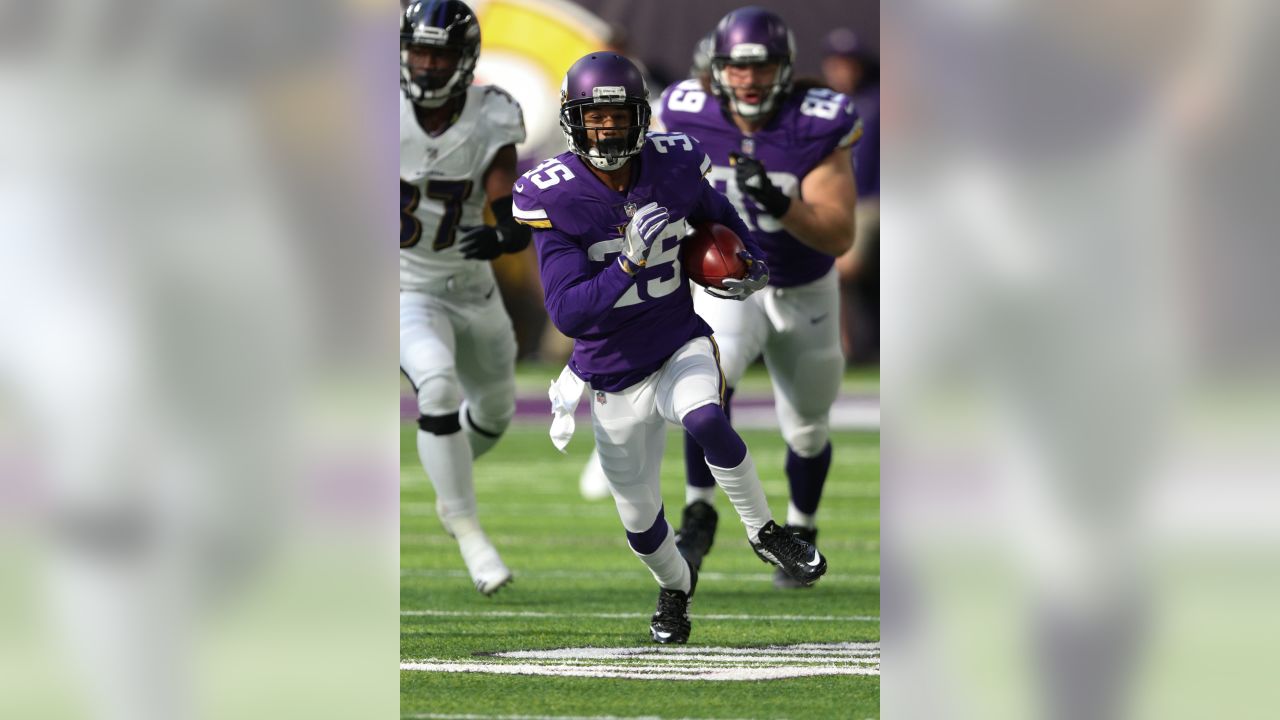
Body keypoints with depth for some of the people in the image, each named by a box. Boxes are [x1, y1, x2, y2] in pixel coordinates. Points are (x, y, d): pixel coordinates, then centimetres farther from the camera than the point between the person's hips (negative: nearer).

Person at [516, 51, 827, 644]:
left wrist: (752, 267, -6)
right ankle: (675, 585, 47)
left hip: (681, 348, 0)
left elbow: (719, 218, 15)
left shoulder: (674, 166, -9)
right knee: (641, 525, 12)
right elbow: (568, 314, -24)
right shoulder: (552, 197, -19)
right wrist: (629, 264, -38)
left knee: (706, 421, -36)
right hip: (614, 381, 0)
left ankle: (764, 533, -14)